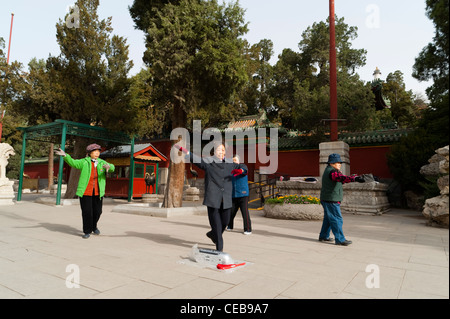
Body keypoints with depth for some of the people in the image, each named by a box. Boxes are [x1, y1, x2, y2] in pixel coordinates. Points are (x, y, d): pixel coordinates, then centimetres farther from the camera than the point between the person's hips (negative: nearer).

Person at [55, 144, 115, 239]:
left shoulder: (102, 163, 5)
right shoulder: (84, 162, -1)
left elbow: (112, 168, -9)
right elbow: (72, 162, -12)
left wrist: (108, 166, -33)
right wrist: (65, 155, -30)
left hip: (98, 192, 3)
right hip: (86, 192, -3)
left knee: (97, 211, 10)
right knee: (86, 212, -2)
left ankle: (94, 226, 38)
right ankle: (87, 231, 17)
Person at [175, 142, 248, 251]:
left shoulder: (230, 163, 12)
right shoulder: (208, 162, 0)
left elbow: (243, 167, 21)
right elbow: (194, 158, -5)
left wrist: (240, 170, -3)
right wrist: (181, 149, -13)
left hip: (226, 199, 5)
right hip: (213, 198, -4)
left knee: (225, 221, 12)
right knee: (216, 223, -3)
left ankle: (212, 234, 41)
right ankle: (219, 247, 10)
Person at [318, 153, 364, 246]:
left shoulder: (329, 170, 16)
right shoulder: (332, 172, -18)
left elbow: (340, 180, 21)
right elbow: (342, 178, -37)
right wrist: (355, 179, -49)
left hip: (327, 200, 11)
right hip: (331, 201, -11)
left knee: (328, 219, 19)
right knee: (337, 220, -6)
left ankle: (323, 236, 28)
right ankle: (340, 239, 0)